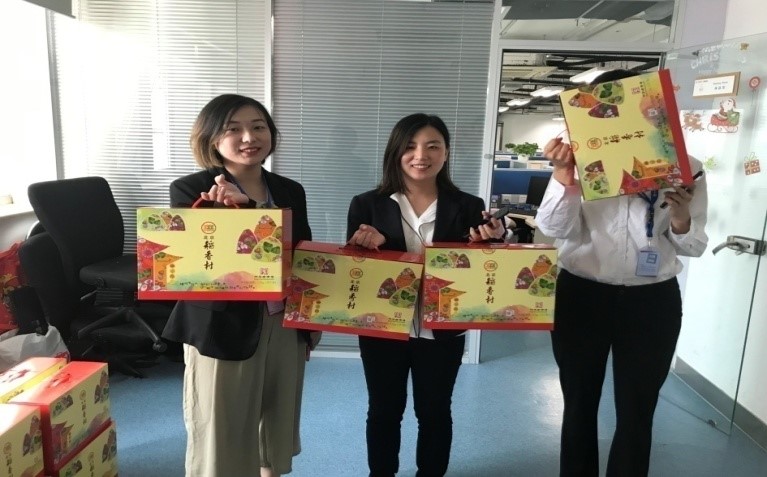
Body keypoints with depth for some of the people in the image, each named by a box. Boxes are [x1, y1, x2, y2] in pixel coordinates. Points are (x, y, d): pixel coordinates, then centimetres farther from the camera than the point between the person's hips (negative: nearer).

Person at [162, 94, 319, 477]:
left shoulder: (290, 191, 6)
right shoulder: (190, 190, -8)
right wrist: (227, 209, -26)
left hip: (284, 328, 5)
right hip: (223, 330, -4)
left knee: (276, 433, 20)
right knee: (219, 439, 9)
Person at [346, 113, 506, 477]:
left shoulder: (469, 207, -4)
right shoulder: (367, 205, -6)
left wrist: (490, 245, -22)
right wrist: (369, 246, -25)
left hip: (441, 331, 1)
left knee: (435, 412, 18)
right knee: (384, 411, 17)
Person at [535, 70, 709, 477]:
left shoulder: (684, 167, -1)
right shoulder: (581, 159, -5)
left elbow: (694, 246, 3)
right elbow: (555, 229, -14)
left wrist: (680, 220, -19)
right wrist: (563, 177, -31)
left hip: (653, 302, 1)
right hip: (581, 296, 0)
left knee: (636, 414, 13)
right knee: (579, 406, 16)